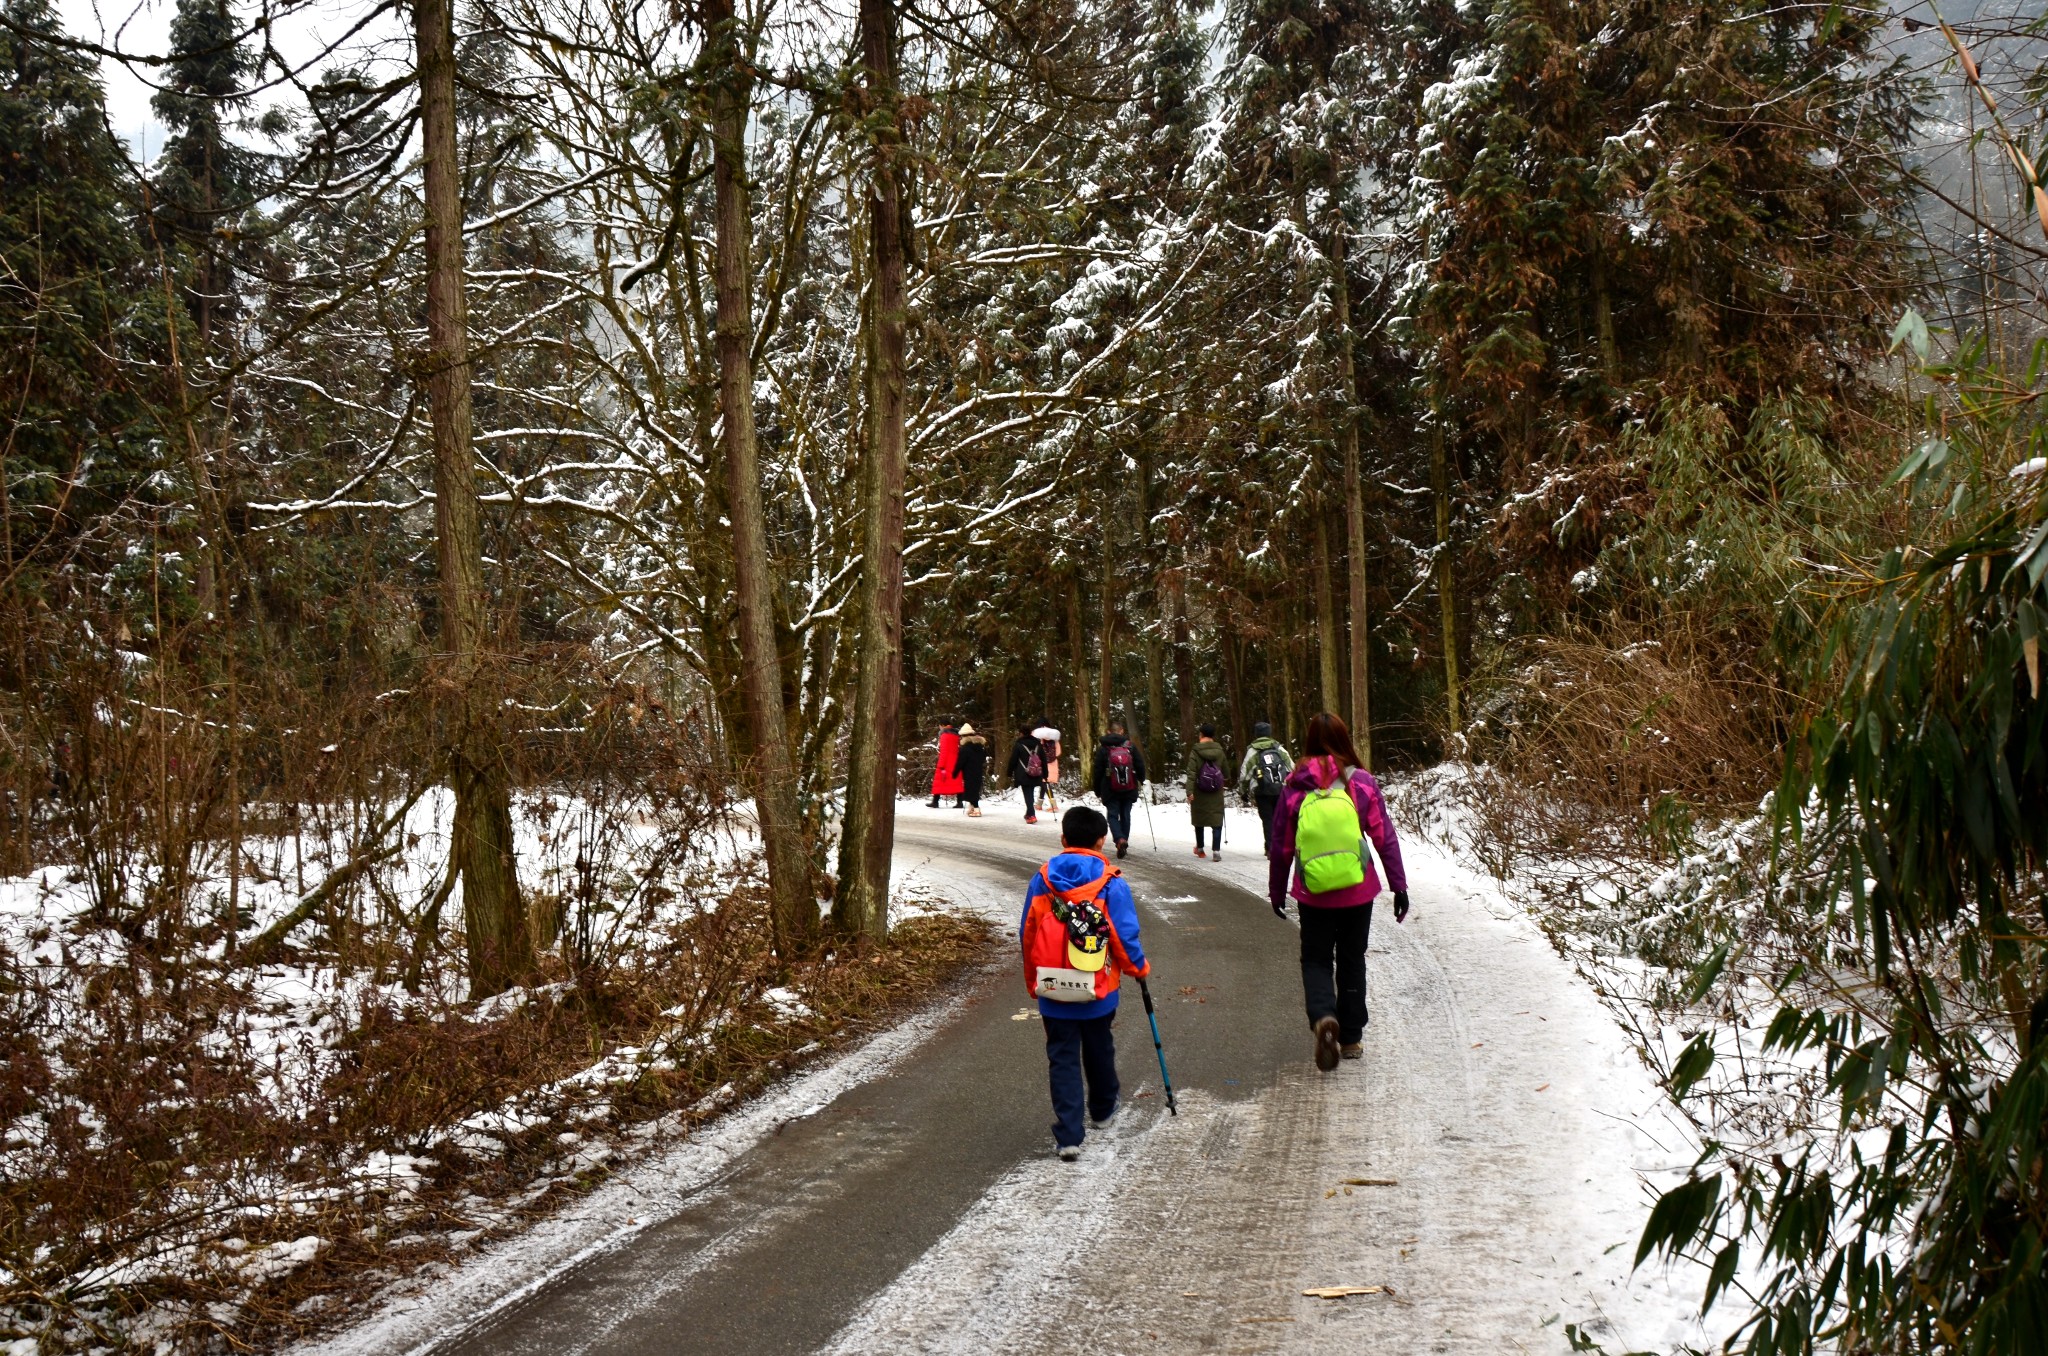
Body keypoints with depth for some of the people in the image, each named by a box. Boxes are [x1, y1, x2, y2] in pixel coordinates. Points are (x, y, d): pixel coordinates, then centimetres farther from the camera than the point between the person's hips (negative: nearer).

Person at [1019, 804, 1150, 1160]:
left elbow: (1027, 934, 2)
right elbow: (1125, 936, -12)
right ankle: (1102, 1109, 45)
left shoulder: (1042, 878, -4)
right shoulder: (1110, 883, -11)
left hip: (1053, 991, 0)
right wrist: (1139, 967, 9)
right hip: (1098, 992, 0)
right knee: (1099, 1051, 23)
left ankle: (1068, 1136, -1)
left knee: (1062, 1060, 5)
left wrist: (1032, 980, 16)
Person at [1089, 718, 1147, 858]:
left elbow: (1098, 771, -2)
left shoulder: (1102, 748, -5)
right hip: (1129, 789, 2)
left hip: (1110, 790, -2)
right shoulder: (1131, 746, -1)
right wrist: (1141, 780, 18)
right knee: (1125, 815, 13)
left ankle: (1120, 839, -22)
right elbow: (1140, 765, 0)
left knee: (1113, 815, 2)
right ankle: (1124, 844, 19)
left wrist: (1097, 789, 9)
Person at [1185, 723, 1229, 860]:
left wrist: (1189, 791, -19)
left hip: (1199, 793, -1)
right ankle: (1216, 850, -13)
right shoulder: (1219, 751, 1)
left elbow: (1191, 773, -16)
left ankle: (1200, 849, 28)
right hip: (1216, 794, 1)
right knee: (1216, 820, 0)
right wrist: (1224, 783, 32)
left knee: (1199, 820, 15)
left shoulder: (1195, 752, -9)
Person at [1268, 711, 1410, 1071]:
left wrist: (1277, 891, 13)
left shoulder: (1295, 788, -5)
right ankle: (1351, 1037, 22)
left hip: (1313, 894, -1)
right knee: (1352, 961, 17)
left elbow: (1281, 846, 1)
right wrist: (1399, 886, 3)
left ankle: (1323, 1018, -15)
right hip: (1357, 892, 1)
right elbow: (1385, 838, -5)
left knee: (1316, 960, 12)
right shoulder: (1362, 783, -6)